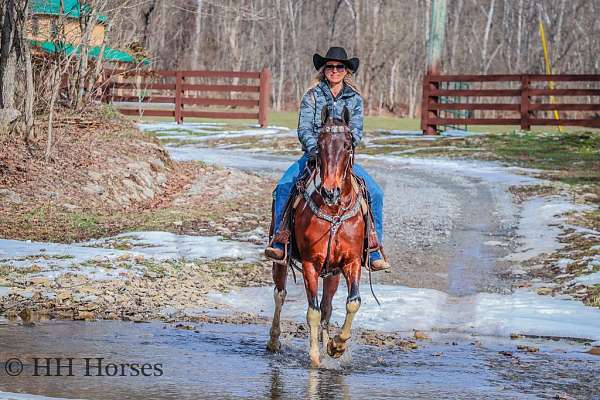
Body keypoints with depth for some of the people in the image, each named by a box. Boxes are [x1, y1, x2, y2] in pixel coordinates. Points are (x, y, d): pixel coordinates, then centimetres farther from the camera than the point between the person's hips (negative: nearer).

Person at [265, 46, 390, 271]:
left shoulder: (355, 98, 8)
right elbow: (304, 128, -5)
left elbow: (356, 131, 0)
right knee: (283, 188, -27)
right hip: (313, 155, -1)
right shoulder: (312, 96, 3)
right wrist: (314, 148, -23)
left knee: (375, 193, -19)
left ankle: (375, 253, -14)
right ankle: (279, 244, -23)